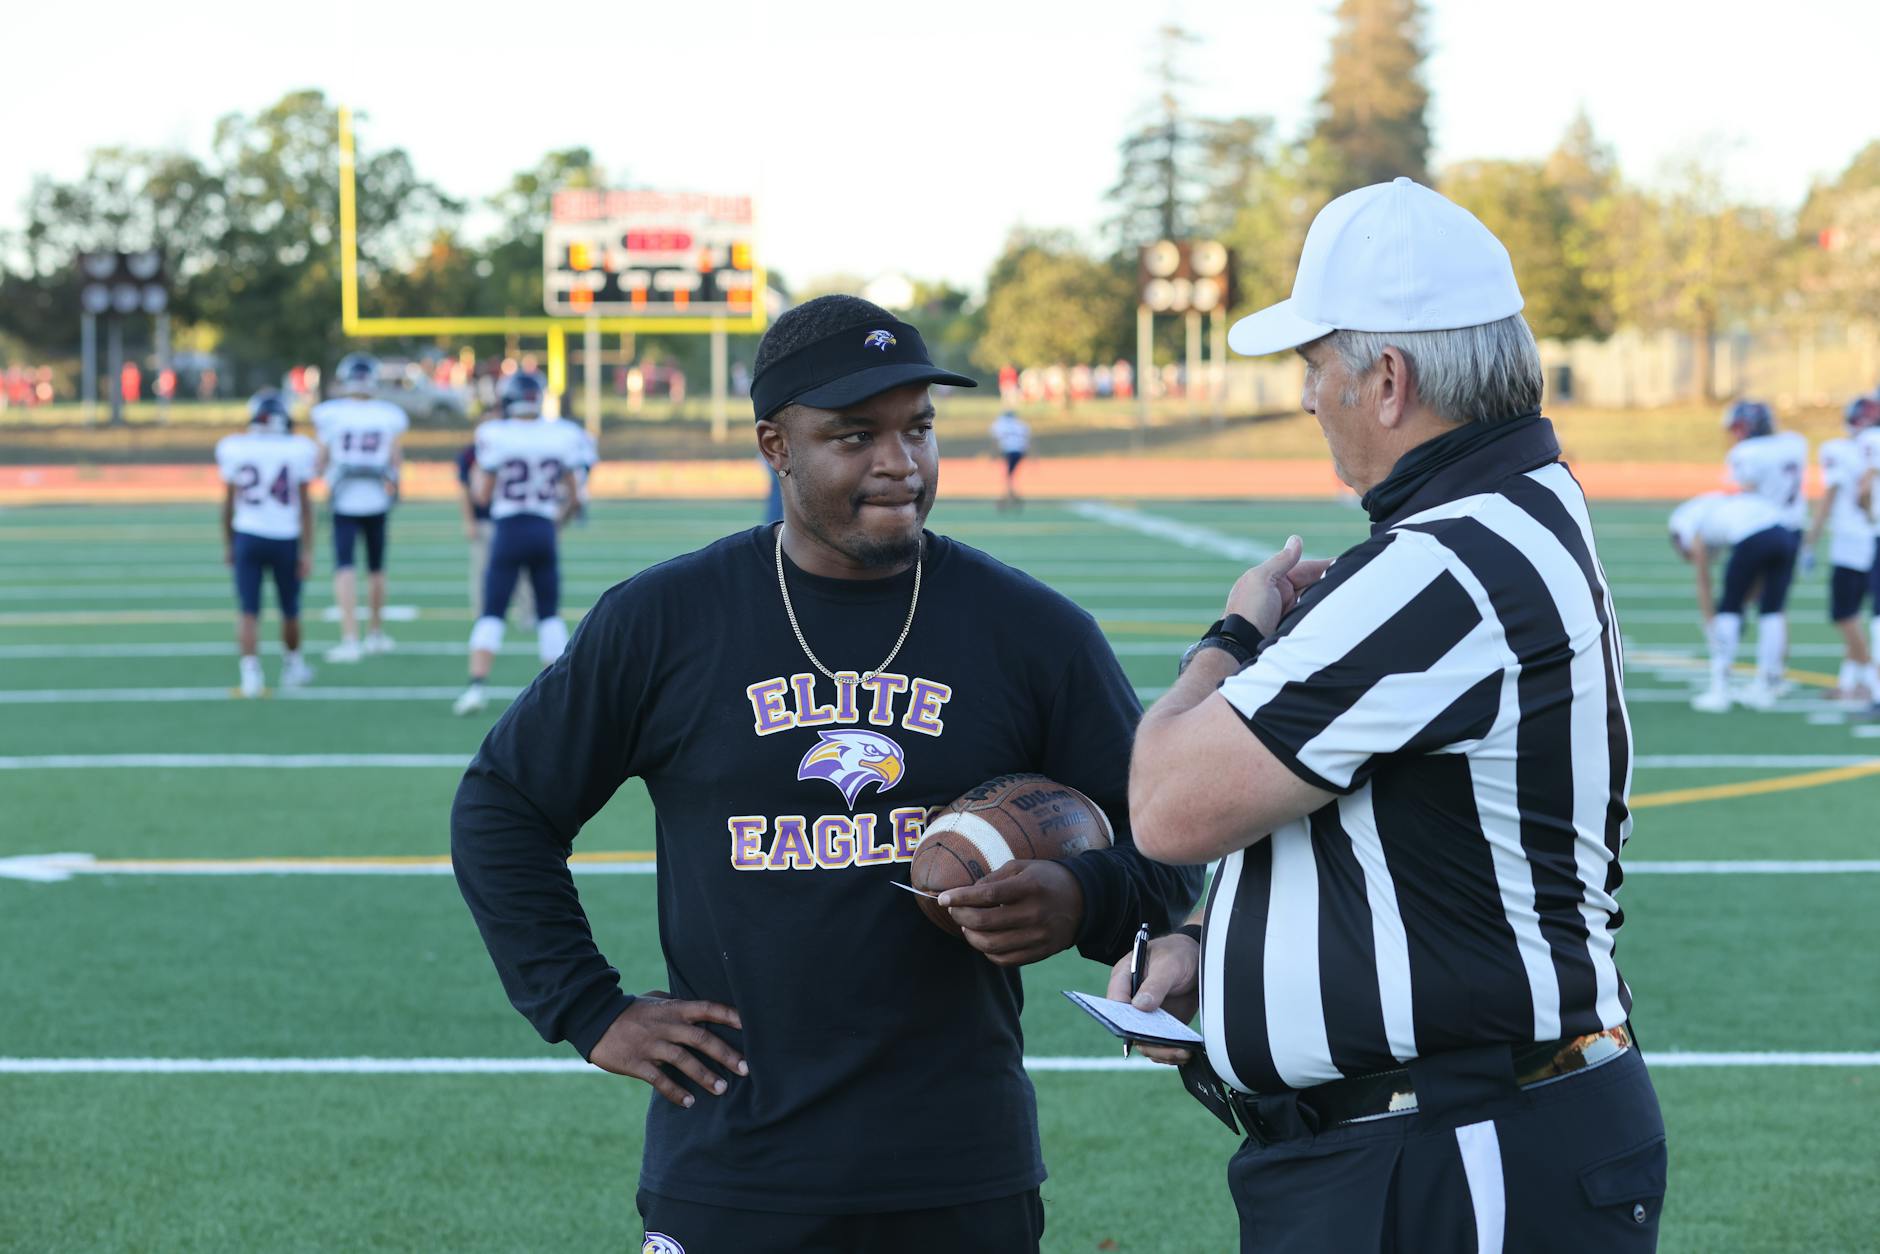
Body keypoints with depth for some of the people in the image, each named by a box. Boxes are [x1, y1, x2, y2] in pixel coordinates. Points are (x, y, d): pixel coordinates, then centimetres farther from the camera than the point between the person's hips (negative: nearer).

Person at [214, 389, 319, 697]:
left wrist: (227, 545, 15)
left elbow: (228, 503, 4)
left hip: (247, 537, 0)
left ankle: (251, 671, -15)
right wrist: (307, 551, -1)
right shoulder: (299, 450, -7)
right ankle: (292, 666, 34)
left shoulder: (233, 450, -4)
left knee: (248, 611, 1)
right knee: (289, 610, 17)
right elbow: (305, 505, -5)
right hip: (286, 538, 0)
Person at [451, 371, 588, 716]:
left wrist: (476, 474, 16)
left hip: (508, 530, -2)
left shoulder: (495, 437, -9)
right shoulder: (561, 437, -1)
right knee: (550, 614, 12)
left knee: (492, 613, 2)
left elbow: (483, 494, -3)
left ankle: (477, 683, -12)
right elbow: (573, 496, 7)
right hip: (544, 530, 2)